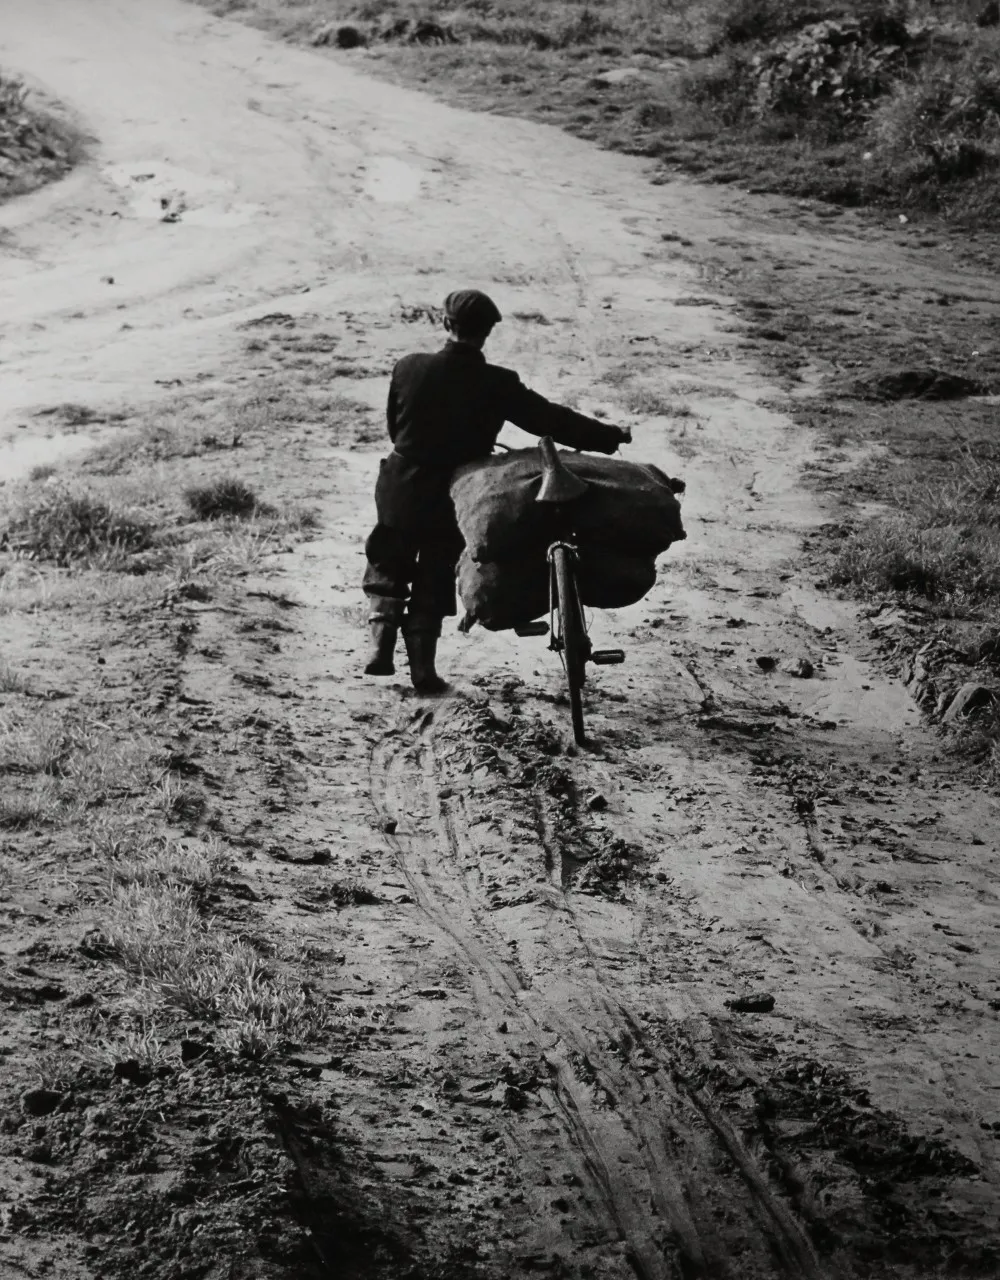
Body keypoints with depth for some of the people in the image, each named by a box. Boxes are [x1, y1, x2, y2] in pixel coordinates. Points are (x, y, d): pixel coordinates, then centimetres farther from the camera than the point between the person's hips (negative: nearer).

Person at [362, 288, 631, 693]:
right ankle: (422, 667, 16)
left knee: (388, 569, 22)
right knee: (434, 582, 15)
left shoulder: (409, 369, -11)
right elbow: (551, 419, -13)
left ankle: (382, 643, 8)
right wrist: (610, 437, -4)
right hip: (452, 502, -1)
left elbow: (393, 426, 2)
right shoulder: (498, 385, -15)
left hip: (400, 495, 1)